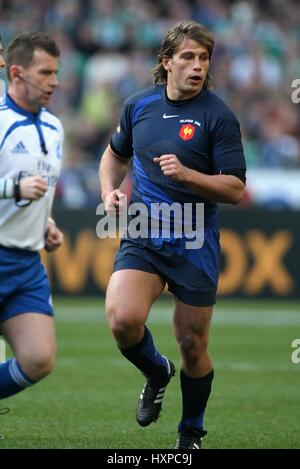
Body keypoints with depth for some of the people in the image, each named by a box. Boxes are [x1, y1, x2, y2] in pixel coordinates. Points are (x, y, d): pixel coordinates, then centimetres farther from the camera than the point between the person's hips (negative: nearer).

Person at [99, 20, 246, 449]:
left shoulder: (218, 116, -7)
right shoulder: (139, 106, 5)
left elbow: (236, 190, -9)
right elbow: (116, 153, 25)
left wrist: (187, 174, -23)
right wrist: (109, 191, 7)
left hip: (195, 245, -2)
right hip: (142, 238, 2)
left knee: (193, 348, 4)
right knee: (123, 319, -23)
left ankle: (191, 433, 29)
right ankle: (157, 374, 11)